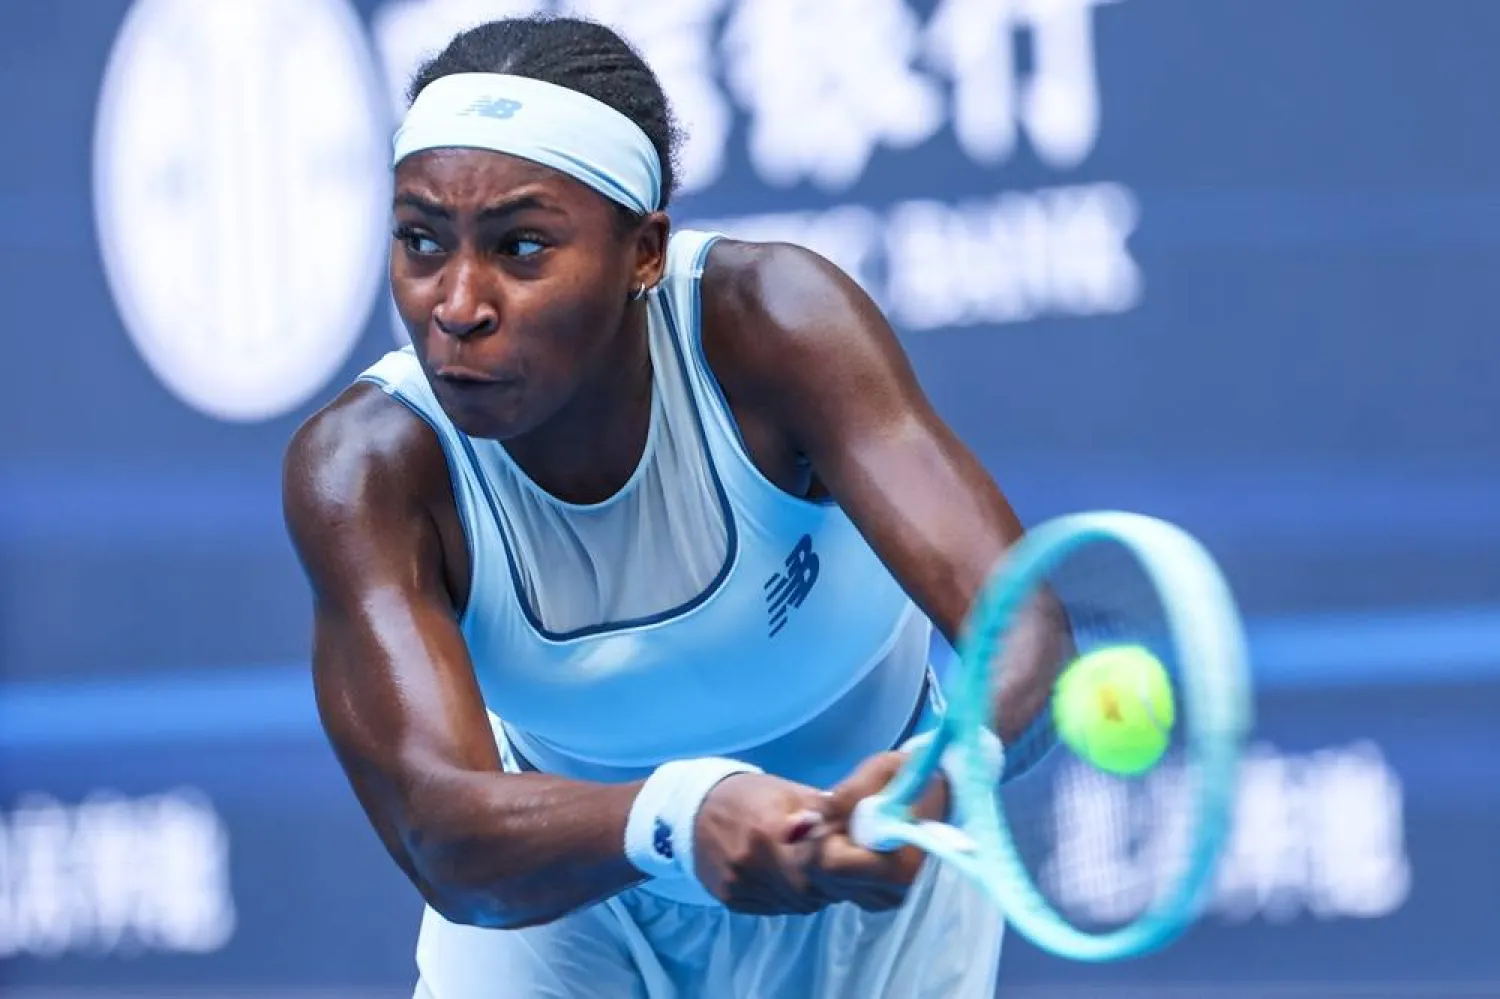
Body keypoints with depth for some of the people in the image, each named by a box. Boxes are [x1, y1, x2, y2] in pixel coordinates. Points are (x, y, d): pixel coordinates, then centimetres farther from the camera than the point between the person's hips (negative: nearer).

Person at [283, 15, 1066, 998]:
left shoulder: (770, 321, -33)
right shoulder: (360, 468, -32)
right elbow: (443, 841, -44)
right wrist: (678, 817, -64)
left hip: (867, 876, 0)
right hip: (566, 886, 0)